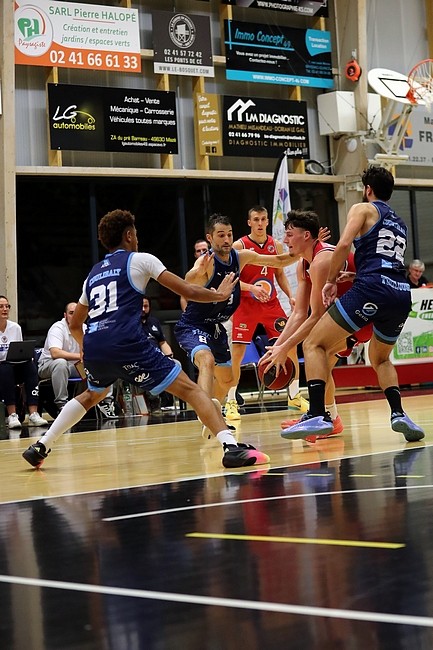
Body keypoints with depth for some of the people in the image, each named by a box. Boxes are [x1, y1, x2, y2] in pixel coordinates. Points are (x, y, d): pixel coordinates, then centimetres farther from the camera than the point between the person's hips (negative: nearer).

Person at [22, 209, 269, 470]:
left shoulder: (93, 274, 27)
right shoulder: (139, 259, 11)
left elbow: (75, 325, 35)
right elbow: (188, 291, 6)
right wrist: (218, 295, 24)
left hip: (93, 349, 6)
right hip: (127, 344, -6)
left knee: (92, 395, 36)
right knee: (189, 389, -1)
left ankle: (40, 447, 32)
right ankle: (231, 446, -18)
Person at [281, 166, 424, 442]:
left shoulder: (363, 208, 11)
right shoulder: (400, 224, 31)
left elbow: (344, 245, -5)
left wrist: (332, 281, 6)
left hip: (372, 288, -7)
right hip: (402, 294, 7)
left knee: (314, 344, 2)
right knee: (380, 358, 29)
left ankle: (318, 415, -14)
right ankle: (398, 413, 7)